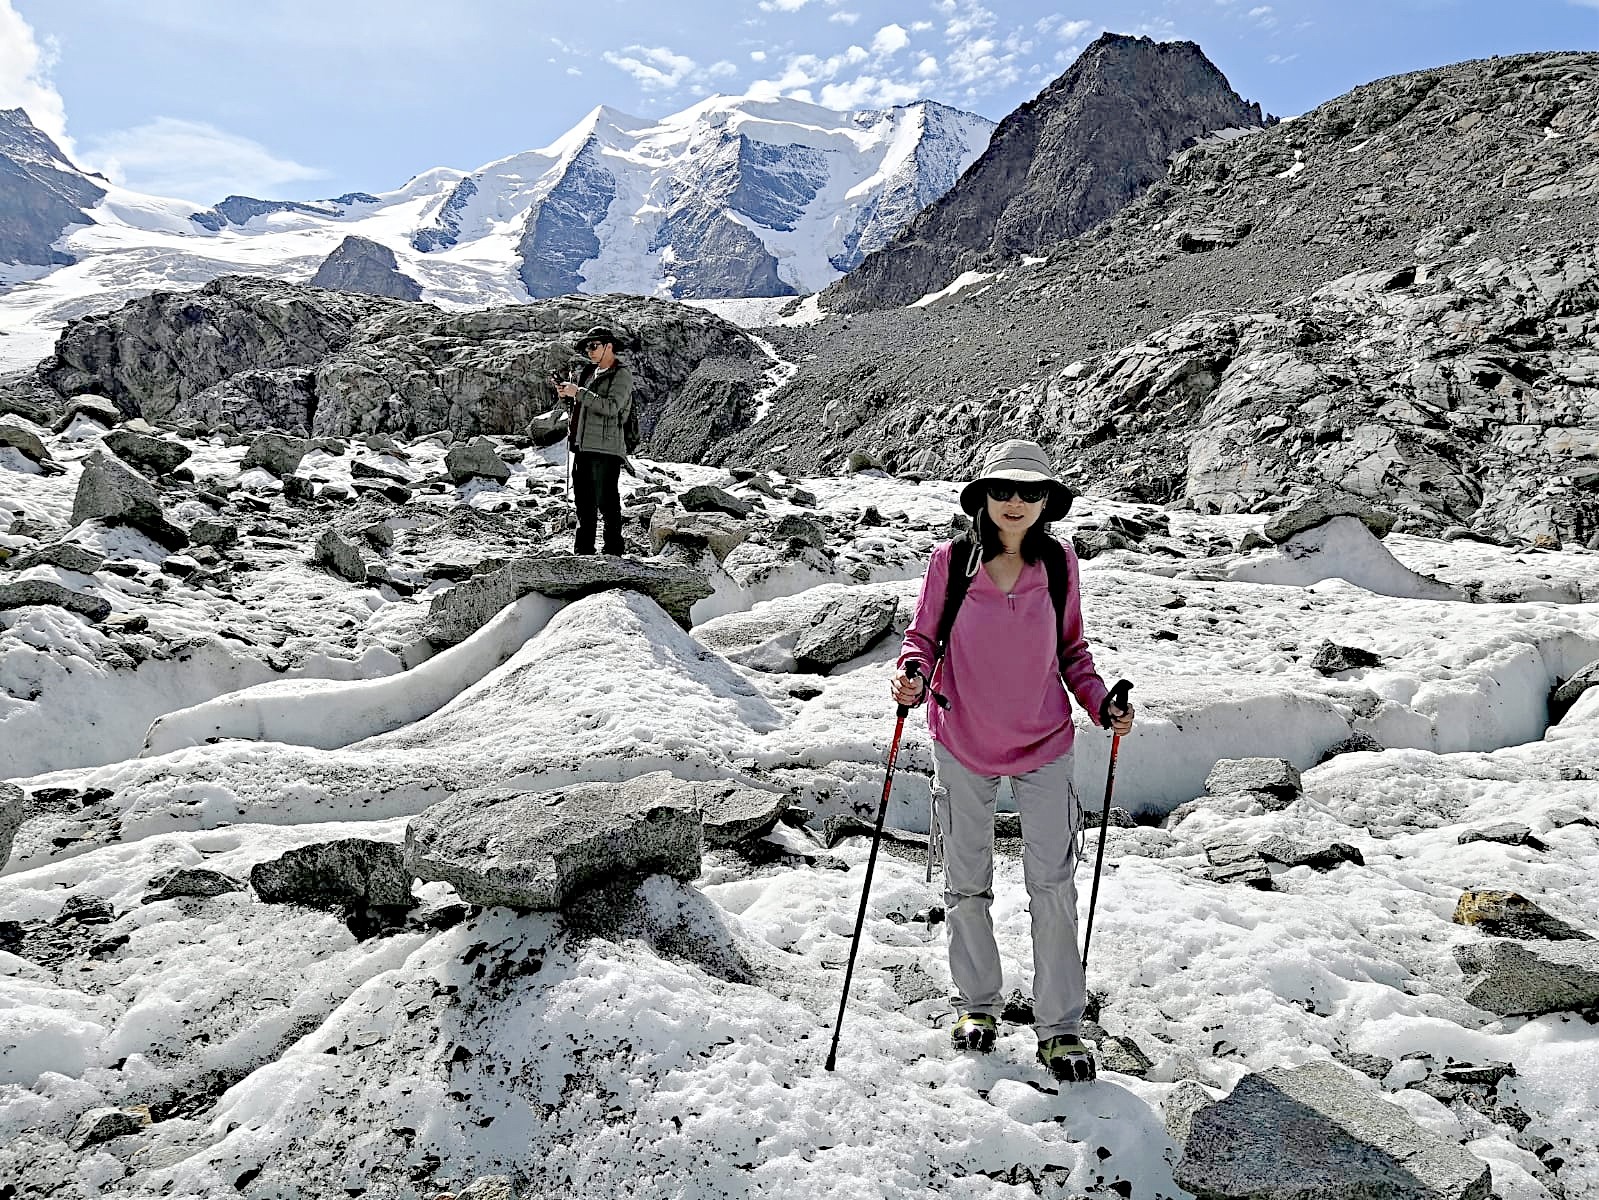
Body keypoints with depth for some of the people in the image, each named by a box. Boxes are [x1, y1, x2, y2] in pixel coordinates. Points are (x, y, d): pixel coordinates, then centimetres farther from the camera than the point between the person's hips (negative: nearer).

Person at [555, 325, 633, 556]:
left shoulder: (622, 375, -6)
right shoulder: (588, 372, 18)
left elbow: (611, 407, -20)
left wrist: (578, 393, -18)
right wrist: (567, 394, 7)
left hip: (606, 448, -8)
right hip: (582, 446, 8)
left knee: (607, 500, -4)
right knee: (583, 498, 12)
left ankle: (613, 548, 5)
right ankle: (584, 548, 21)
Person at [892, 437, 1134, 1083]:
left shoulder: (1060, 564, -4)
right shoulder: (951, 561, -9)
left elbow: (1071, 649, 7)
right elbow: (923, 636, -1)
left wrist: (1102, 704, -7)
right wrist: (914, 676, -22)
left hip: (1043, 745, 0)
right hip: (962, 744, 0)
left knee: (1053, 885, -1)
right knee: (966, 885, 11)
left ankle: (1060, 1026, 15)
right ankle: (977, 1003, 32)